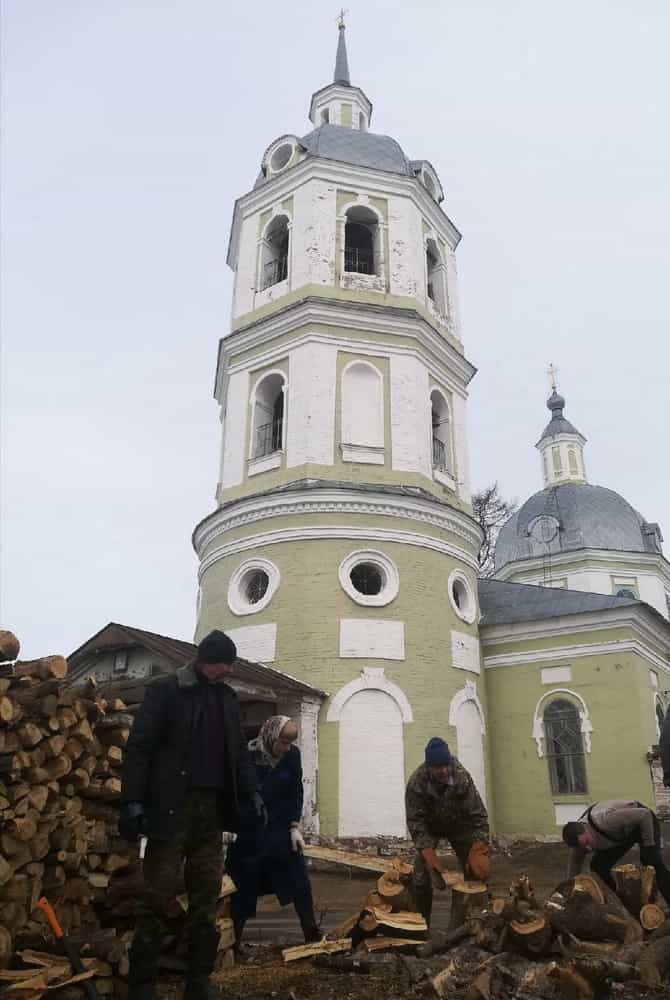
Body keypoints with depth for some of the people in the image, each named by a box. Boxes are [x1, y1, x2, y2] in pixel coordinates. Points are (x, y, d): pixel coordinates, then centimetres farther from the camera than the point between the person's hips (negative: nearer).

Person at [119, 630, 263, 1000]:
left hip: (212, 808, 5)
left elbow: (238, 750, 19)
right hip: (171, 806, -5)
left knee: (207, 895, 8)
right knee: (157, 894, -2)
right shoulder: (165, 690, -3)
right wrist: (132, 800, -14)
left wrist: (251, 791, 7)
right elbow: (139, 747, -7)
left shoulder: (227, 697, 14)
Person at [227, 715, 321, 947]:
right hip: (248, 830, -3)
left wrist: (295, 827, -6)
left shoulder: (292, 755, -8)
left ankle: (312, 934, 13)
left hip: (280, 826, 3)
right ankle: (233, 939, 17)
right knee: (242, 885, 2)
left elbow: (296, 792, -1)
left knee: (299, 880, 1)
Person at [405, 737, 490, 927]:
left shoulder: (462, 778, -33)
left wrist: (478, 852, -33)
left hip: (459, 824, 1)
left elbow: (478, 816, -24)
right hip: (429, 826, -1)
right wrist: (429, 857, -35)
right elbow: (415, 822, -26)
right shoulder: (416, 783, -33)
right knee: (421, 875, -10)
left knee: (476, 872, -5)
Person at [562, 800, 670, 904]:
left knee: (652, 861, -25)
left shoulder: (604, 820, -44)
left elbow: (645, 814, -35)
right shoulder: (578, 838, -22)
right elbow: (573, 876, -11)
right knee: (597, 866, -5)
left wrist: (648, 844, -26)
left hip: (646, 822, -6)